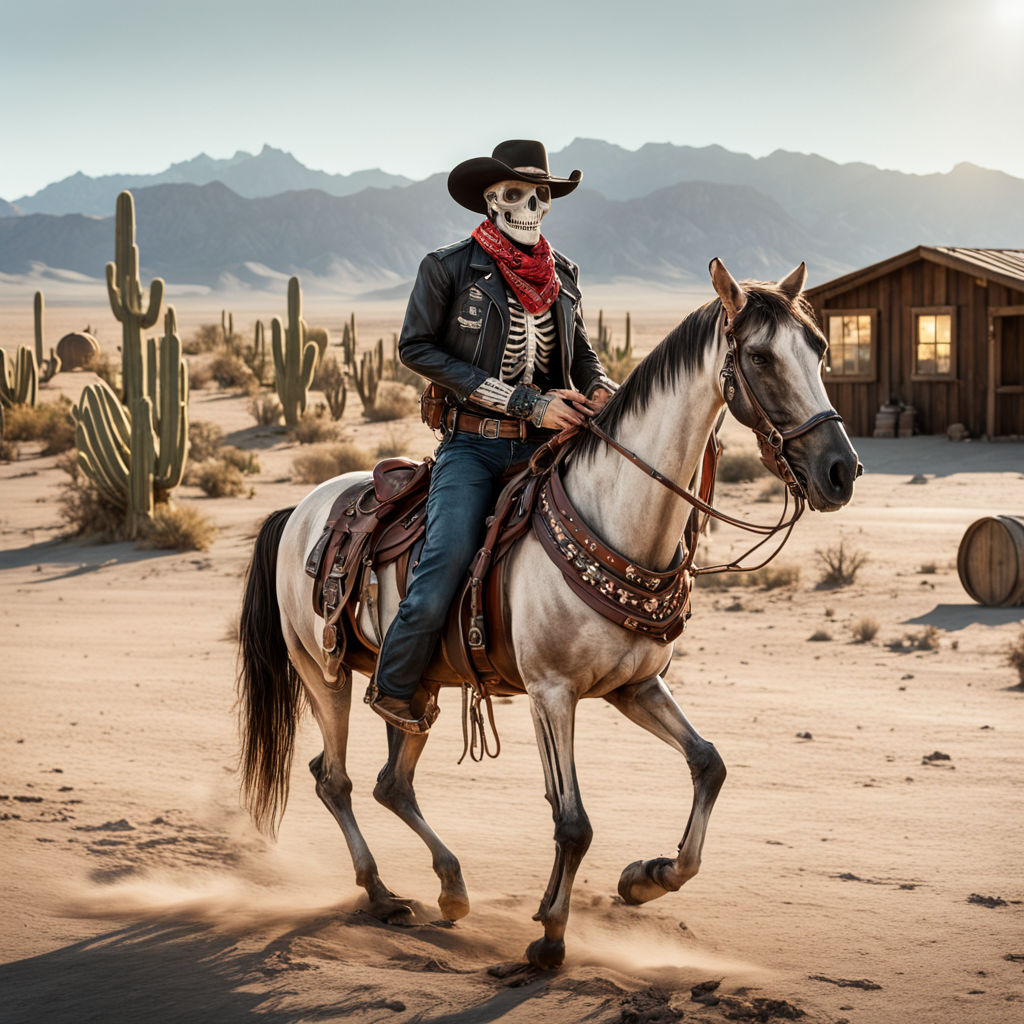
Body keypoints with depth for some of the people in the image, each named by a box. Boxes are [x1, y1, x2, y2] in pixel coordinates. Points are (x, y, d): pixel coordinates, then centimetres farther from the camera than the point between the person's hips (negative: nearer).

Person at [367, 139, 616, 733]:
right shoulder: (449, 268, -1)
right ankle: (393, 687, -1)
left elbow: (583, 355, 21)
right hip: (474, 445, -4)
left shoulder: (563, 275, 13)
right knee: (446, 567, -21)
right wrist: (522, 401, -13)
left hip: (546, 441, 5)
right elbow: (417, 347, -6)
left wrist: (603, 388, -6)